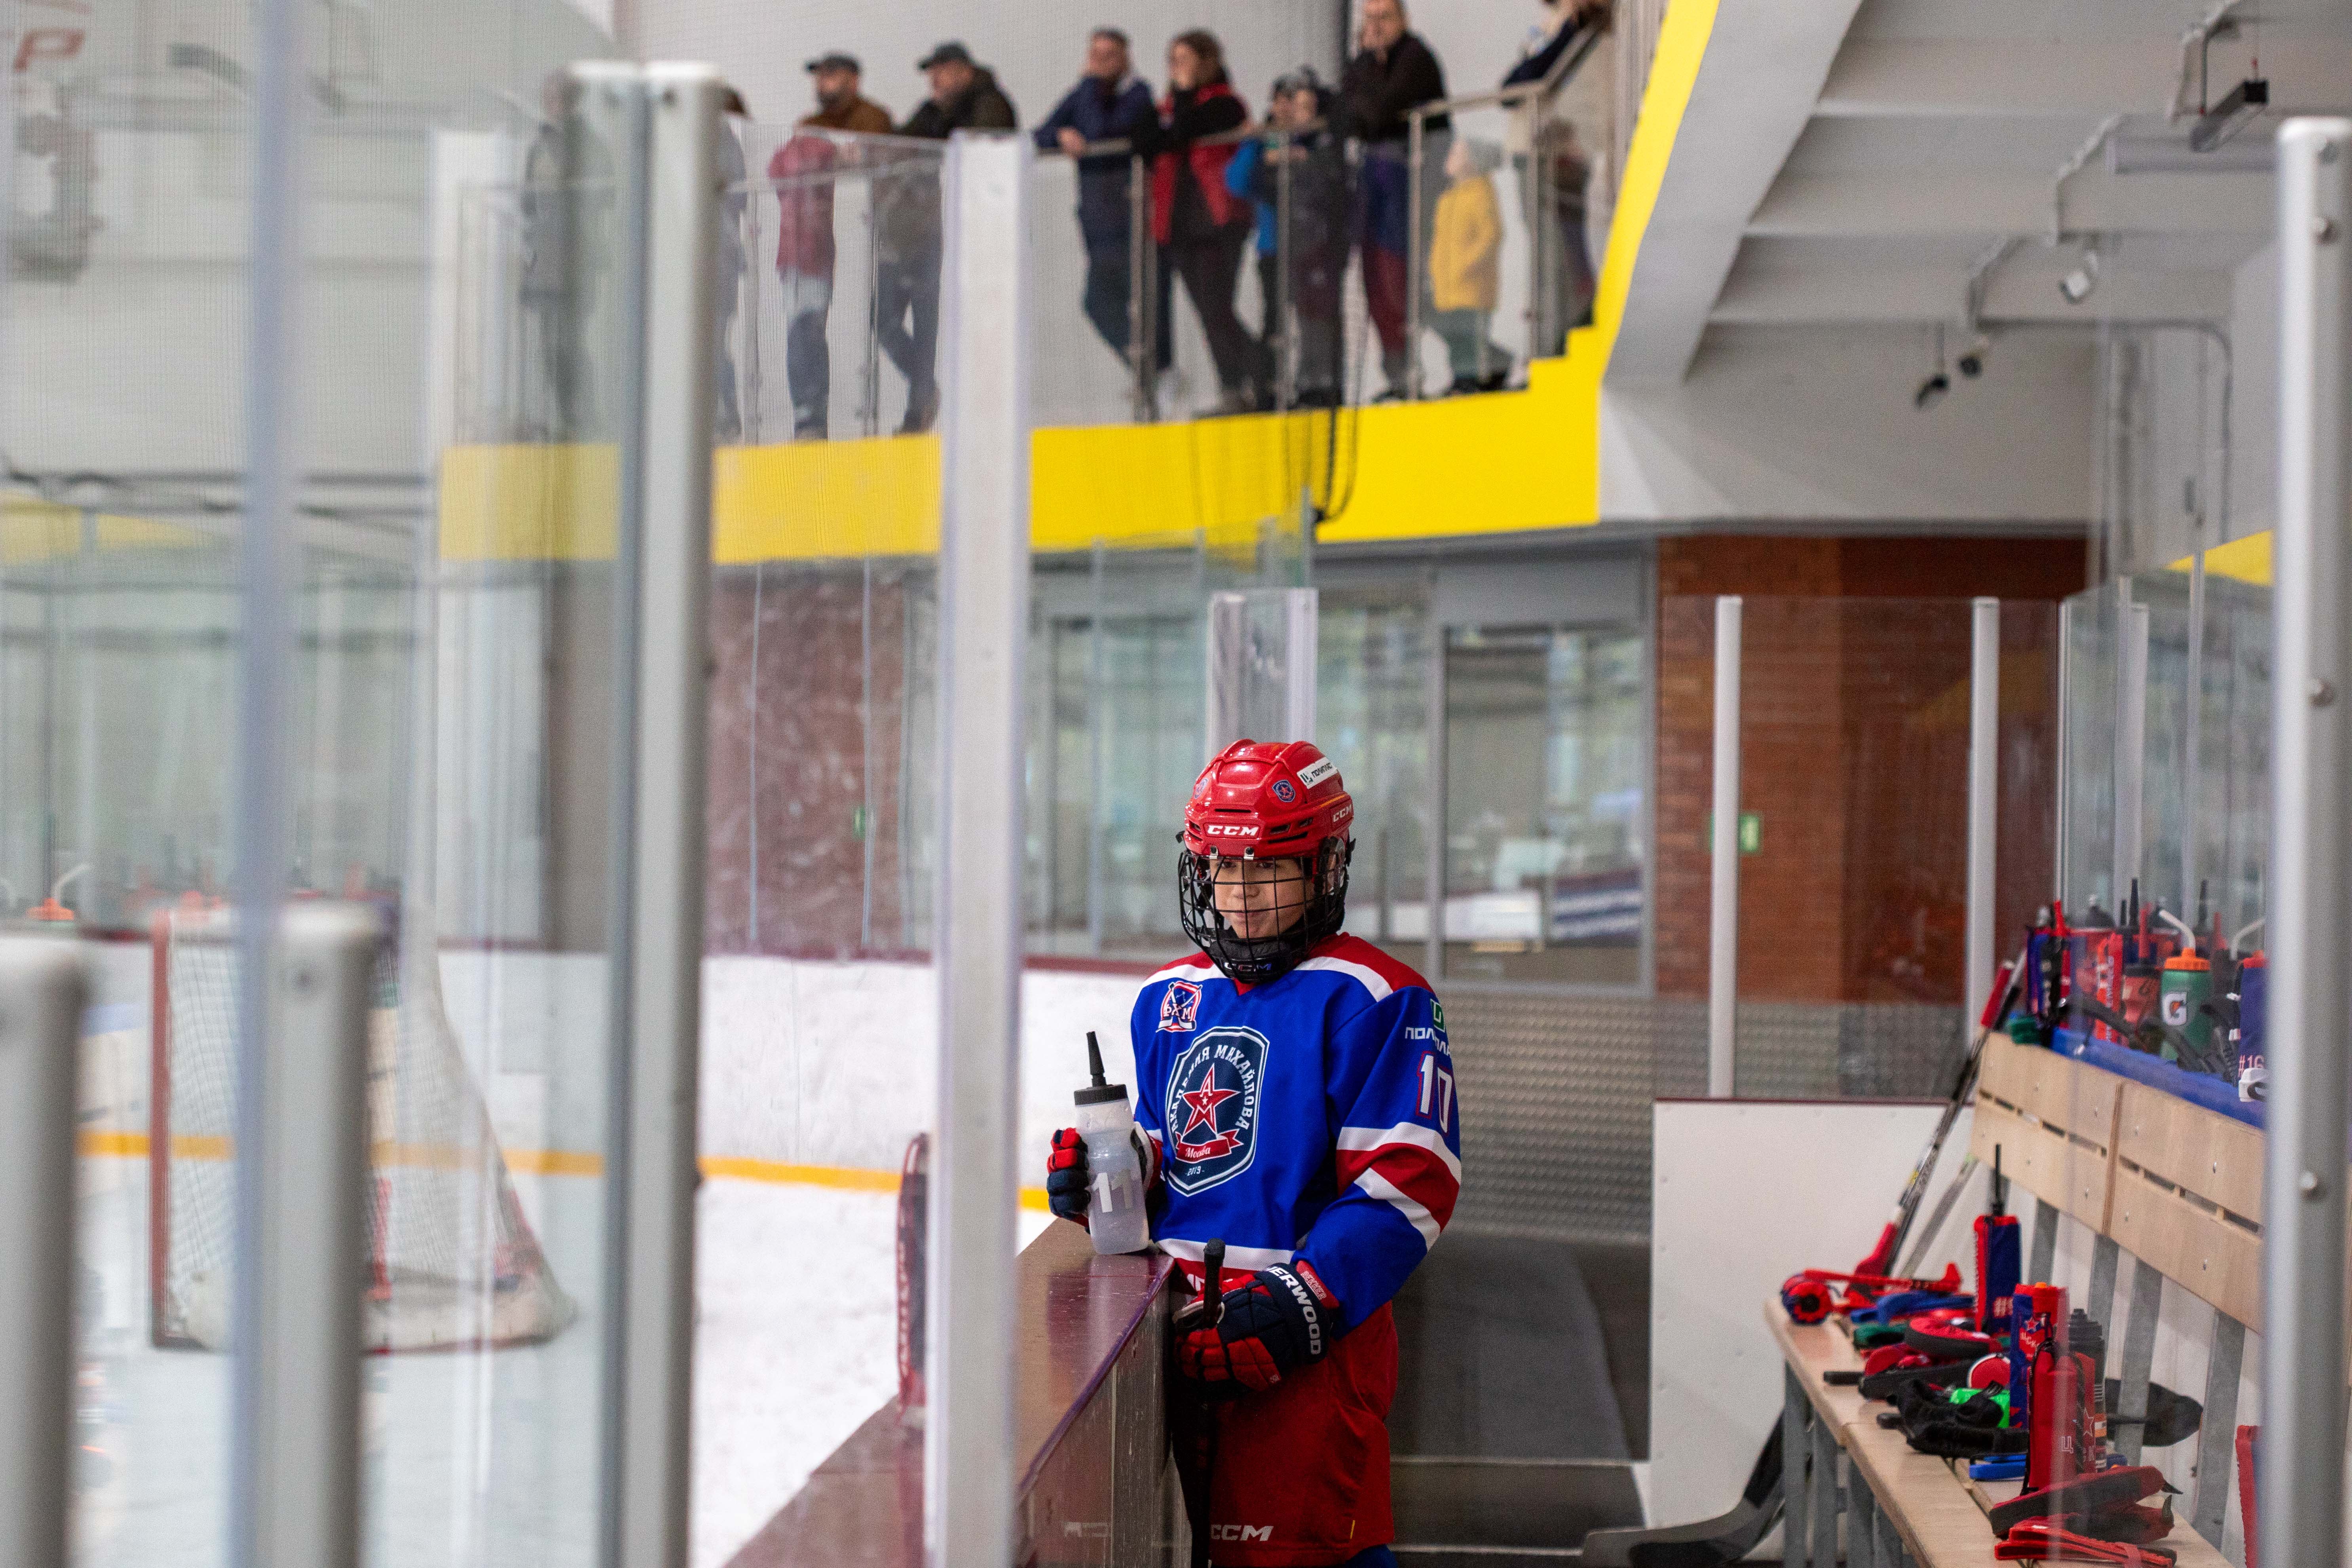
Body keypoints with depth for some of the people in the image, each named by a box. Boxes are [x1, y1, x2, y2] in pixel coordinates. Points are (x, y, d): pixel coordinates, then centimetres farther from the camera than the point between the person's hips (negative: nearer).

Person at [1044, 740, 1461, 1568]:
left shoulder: (1372, 999, -9)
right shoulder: (1170, 999, 14)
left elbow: (1407, 1186, -15)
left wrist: (1303, 1303, -23)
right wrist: (1102, 1176, 3)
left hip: (1310, 1341, -7)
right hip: (1179, 1324, 7)